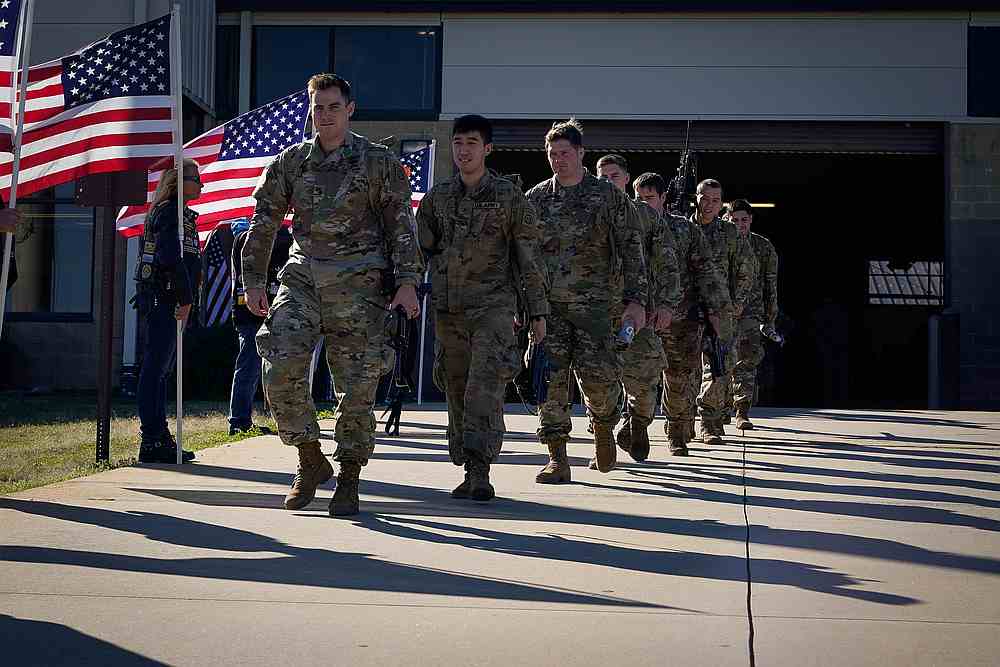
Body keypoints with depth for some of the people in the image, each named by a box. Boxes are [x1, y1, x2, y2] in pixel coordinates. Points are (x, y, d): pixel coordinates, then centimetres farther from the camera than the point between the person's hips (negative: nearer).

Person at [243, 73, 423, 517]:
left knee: (357, 384, -2)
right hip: (302, 279, 2)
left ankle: (349, 480, 11)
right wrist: (254, 280, 7)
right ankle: (310, 462, 5)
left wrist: (407, 282, -6)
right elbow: (263, 222, 14)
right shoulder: (290, 161, 11)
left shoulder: (379, 162, 4)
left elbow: (402, 225, 3)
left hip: (358, 283, -2)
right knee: (281, 369, -13)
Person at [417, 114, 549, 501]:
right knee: (457, 389, 6)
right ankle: (469, 470, 14)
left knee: (486, 385, -17)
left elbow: (529, 258, 2)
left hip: (493, 305, -4)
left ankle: (481, 470, -20)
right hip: (448, 308, 4)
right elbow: (418, 248, 15)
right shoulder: (437, 198, 10)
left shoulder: (509, 198, 0)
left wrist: (538, 312, 0)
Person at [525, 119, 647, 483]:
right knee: (550, 378, -5)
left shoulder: (608, 195, 4)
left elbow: (630, 250, 3)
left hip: (593, 303, -2)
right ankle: (557, 458, 1)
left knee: (598, 377, -12)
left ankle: (604, 426, 20)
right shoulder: (536, 198, 10)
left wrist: (636, 300, -5)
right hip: (547, 305, 2)